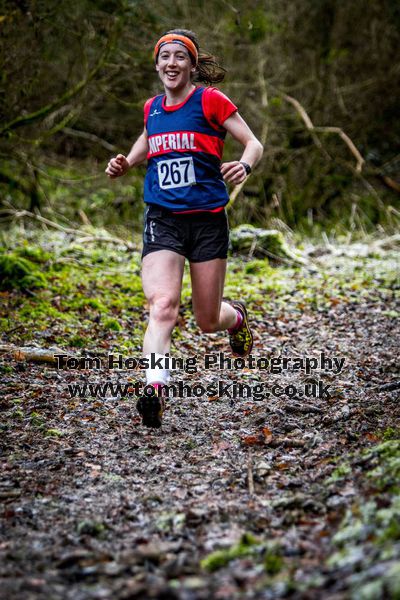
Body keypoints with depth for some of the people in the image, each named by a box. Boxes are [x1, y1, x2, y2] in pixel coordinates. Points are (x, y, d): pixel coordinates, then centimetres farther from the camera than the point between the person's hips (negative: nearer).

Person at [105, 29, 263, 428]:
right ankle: (154, 389, -32)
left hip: (207, 219, -2)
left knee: (207, 321, 8)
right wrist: (125, 163, 11)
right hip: (162, 219, 2)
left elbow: (254, 143, -2)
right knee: (162, 305, -22)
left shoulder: (210, 100, -3)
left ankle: (236, 316, 44)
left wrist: (245, 166, -24)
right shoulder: (152, 108, 11)